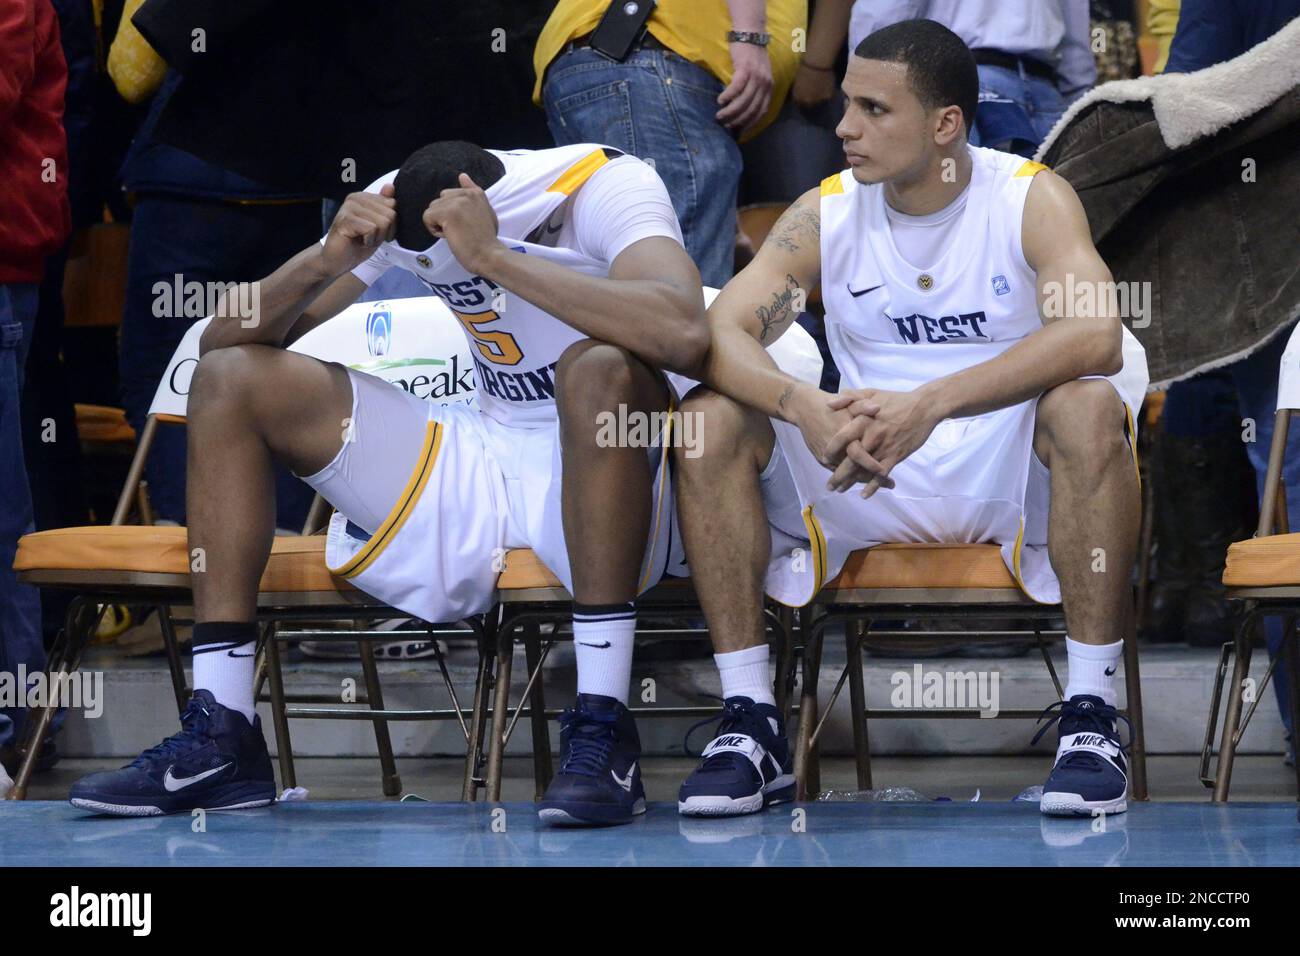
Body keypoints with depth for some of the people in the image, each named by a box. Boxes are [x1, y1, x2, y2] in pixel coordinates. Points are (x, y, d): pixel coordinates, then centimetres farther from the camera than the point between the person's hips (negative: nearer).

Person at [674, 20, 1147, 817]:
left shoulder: (1029, 198, -10)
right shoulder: (826, 213, 0)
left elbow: (1094, 334, -28)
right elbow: (720, 333, -11)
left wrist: (929, 404, -39)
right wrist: (802, 406, -35)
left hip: (1005, 473, -3)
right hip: (860, 481, 3)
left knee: (1089, 409, -34)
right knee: (710, 419, -20)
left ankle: (1092, 715, -28)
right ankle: (751, 725, -18)